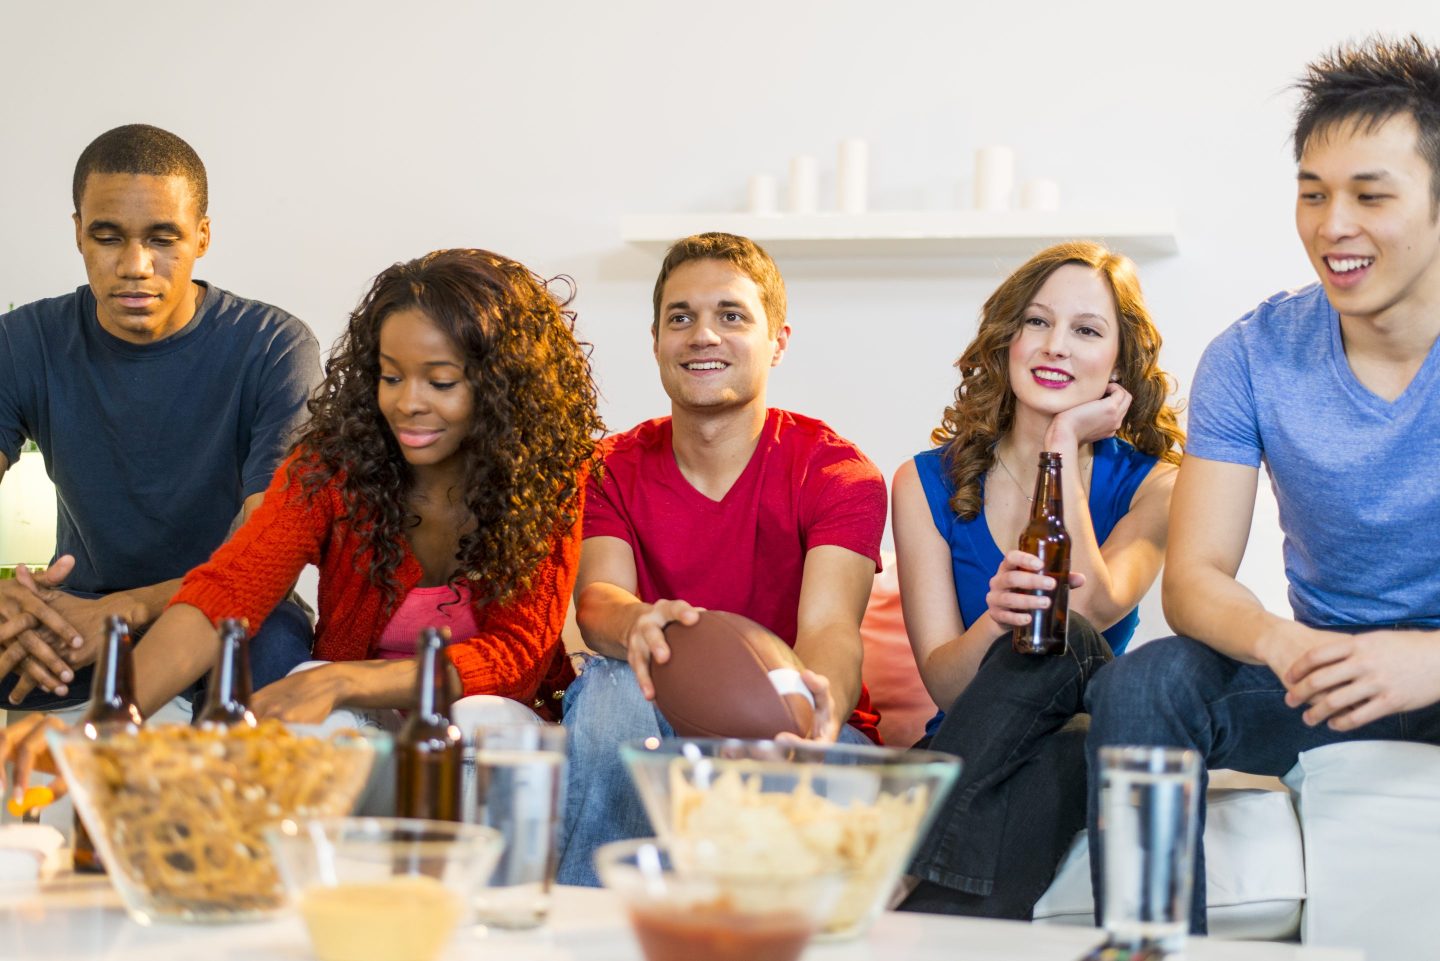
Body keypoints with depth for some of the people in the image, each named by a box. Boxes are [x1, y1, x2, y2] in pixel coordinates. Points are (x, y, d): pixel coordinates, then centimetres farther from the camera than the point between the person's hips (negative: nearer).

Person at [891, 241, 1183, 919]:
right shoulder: (927, 484, 5)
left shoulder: (1152, 484, 5)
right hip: (964, 756, 0)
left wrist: (1064, 445, -8)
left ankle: (928, 911, -39)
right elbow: (942, 680, -4)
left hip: (1089, 743, 0)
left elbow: (1092, 612, -17)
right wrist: (996, 620, -29)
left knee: (1065, 640, -34)